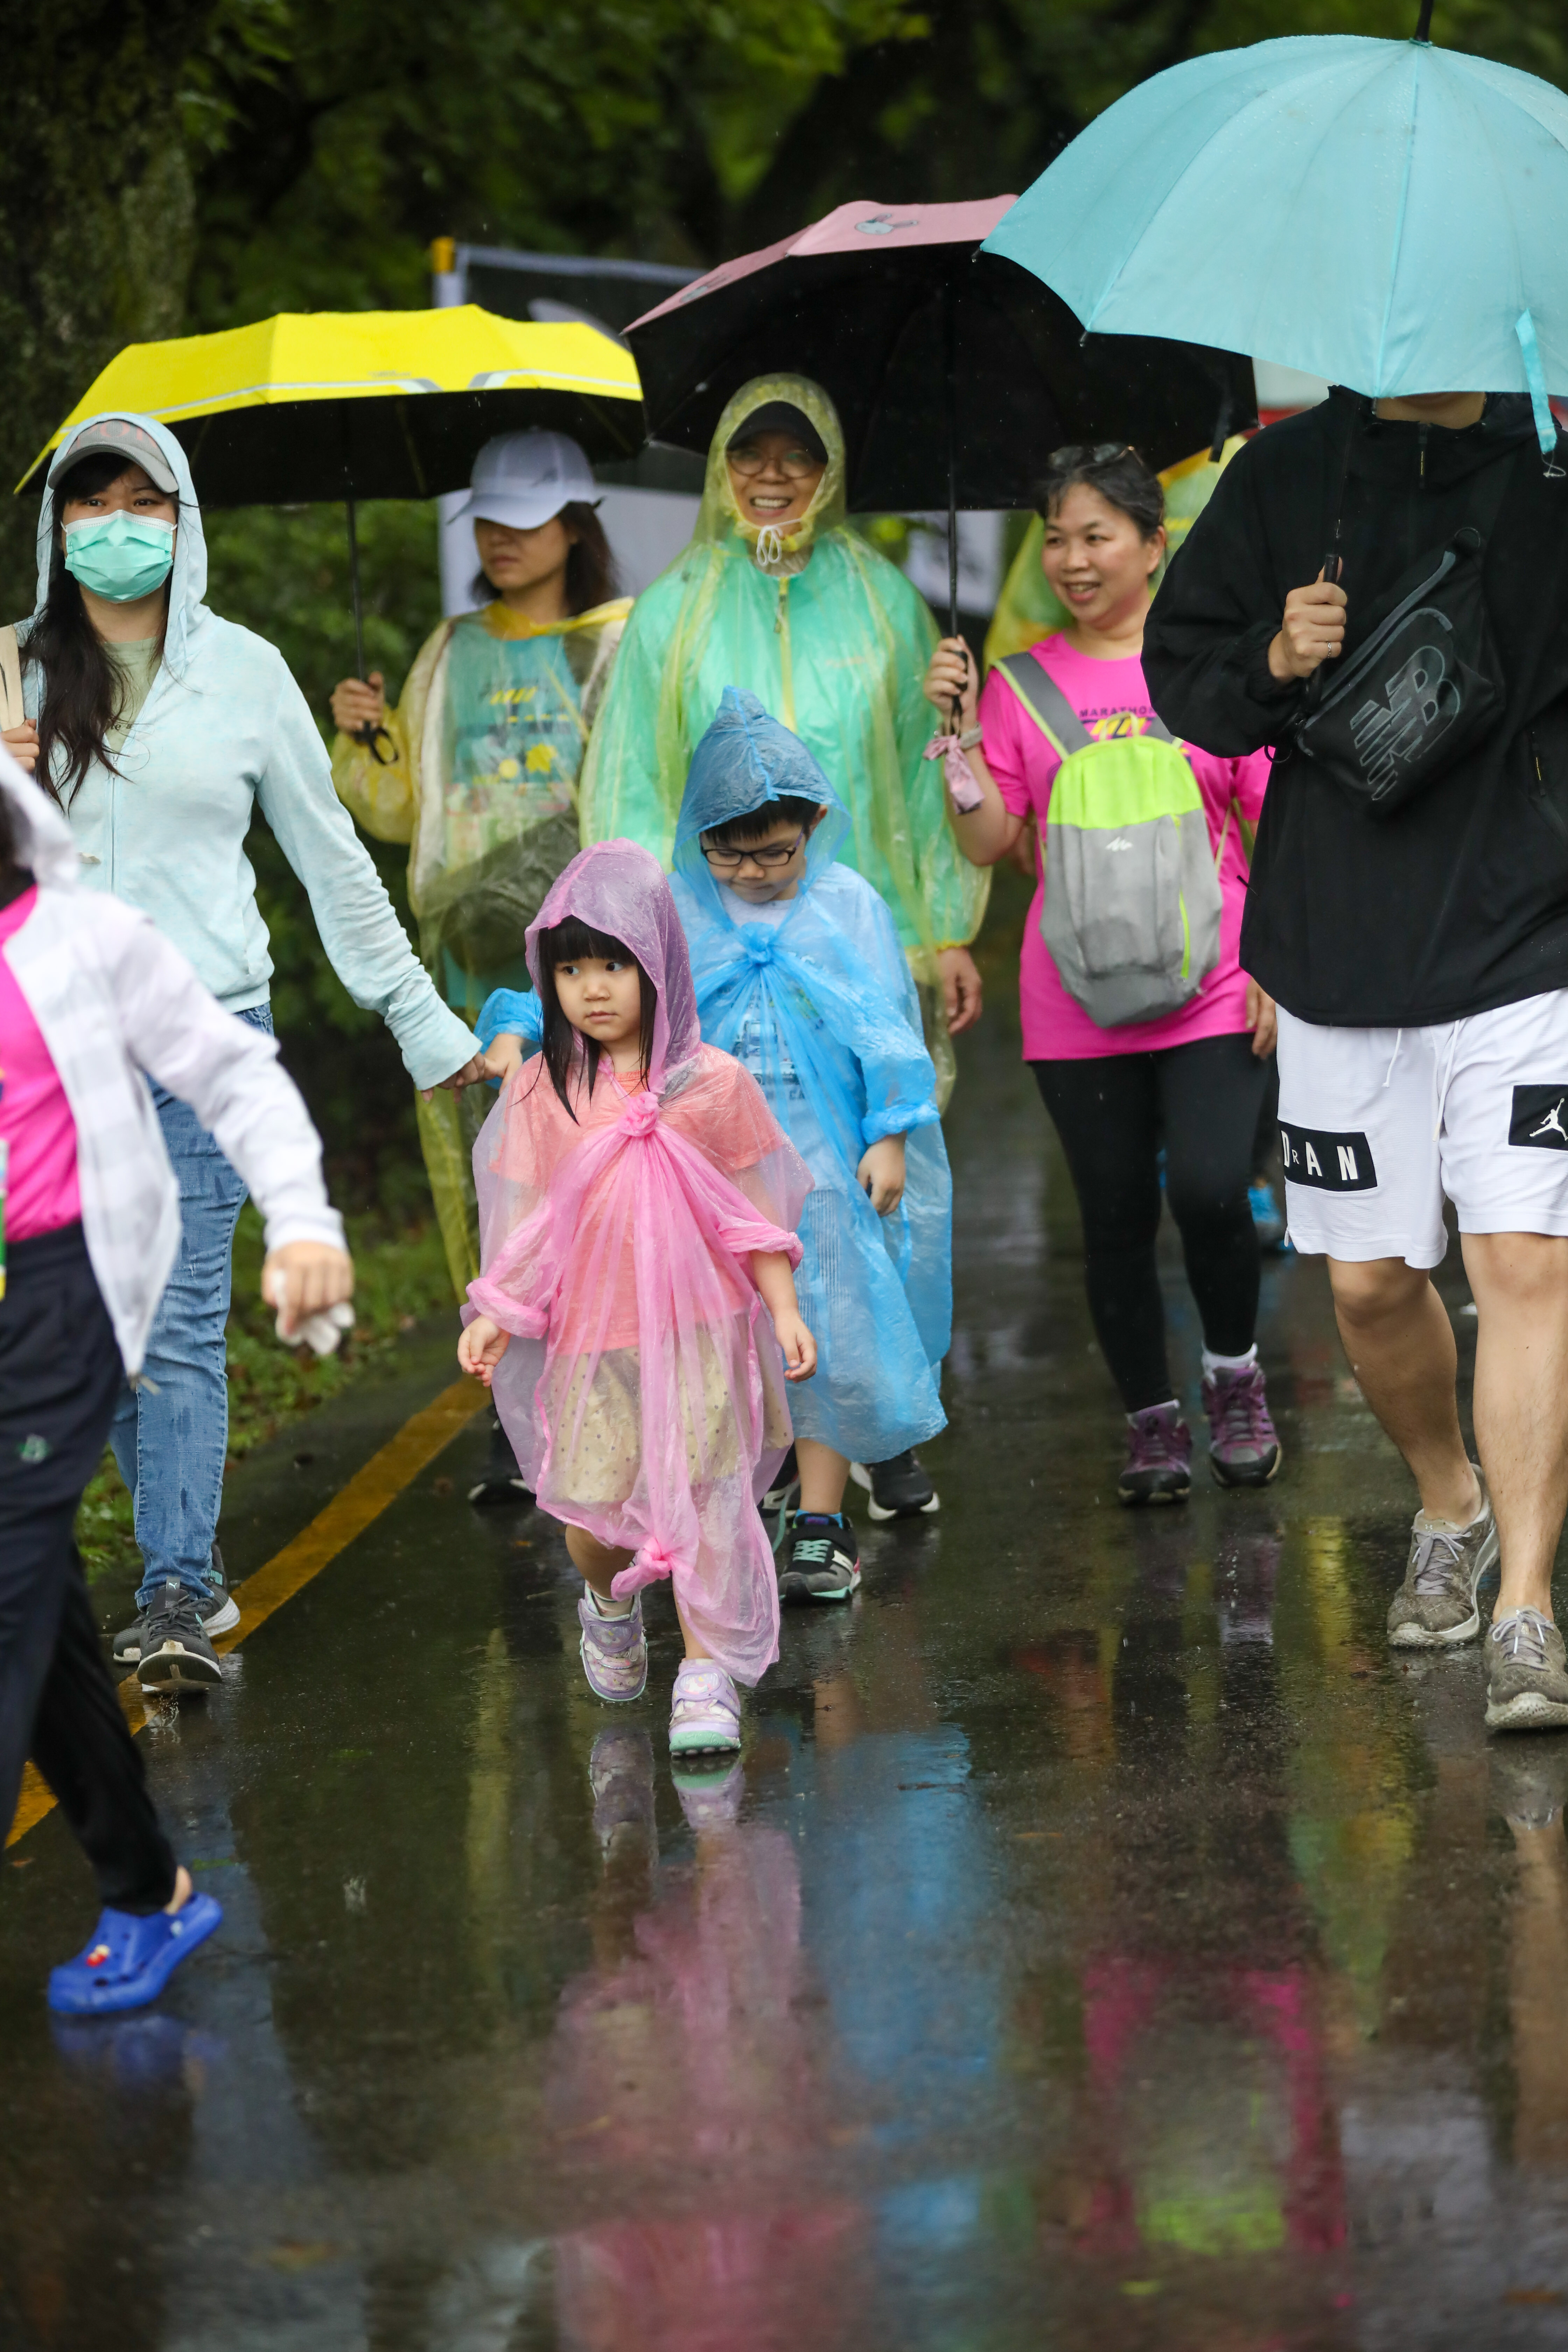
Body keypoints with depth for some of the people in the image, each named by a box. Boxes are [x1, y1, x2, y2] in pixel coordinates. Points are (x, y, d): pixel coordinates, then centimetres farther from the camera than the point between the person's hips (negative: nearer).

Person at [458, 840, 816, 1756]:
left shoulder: (712, 1085, -3)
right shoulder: (542, 1095, 0)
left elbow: (751, 1215, 3)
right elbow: (526, 1224, 4)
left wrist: (784, 1308, -3)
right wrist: (496, 1316, -6)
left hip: (699, 1330, -1)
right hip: (591, 1337, 1)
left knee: (704, 1499, -7)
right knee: (590, 1508, 5)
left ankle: (709, 1676, 2)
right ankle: (611, 1607, 38)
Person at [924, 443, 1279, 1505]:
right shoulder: (1022, 683, 6)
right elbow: (989, 842, 2)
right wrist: (959, 730, -9)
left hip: (1210, 992, -2)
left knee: (1209, 1189, -16)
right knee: (1117, 1218, 6)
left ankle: (1235, 1373, 10)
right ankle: (1153, 1421, 20)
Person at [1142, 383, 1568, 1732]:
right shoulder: (1285, 477, 7)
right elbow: (1180, 670, 12)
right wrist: (1273, 663, -8)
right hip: (1344, 952, 3)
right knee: (1371, 1278, 9)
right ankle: (1449, 1509, 36)